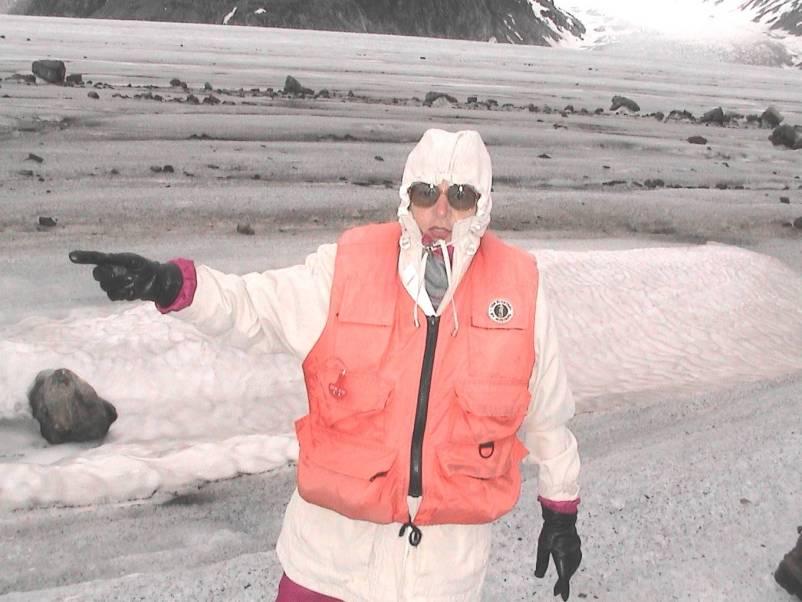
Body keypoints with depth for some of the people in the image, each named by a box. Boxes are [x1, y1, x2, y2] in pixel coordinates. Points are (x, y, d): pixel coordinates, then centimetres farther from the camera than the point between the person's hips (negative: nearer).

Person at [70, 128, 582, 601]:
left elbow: (547, 411, 4)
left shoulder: (518, 287, -6)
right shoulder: (350, 268, -9)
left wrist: (561, 509, 11)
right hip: (335, 528, 0)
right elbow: (253, 306, -14)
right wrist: (173, 285, -34)